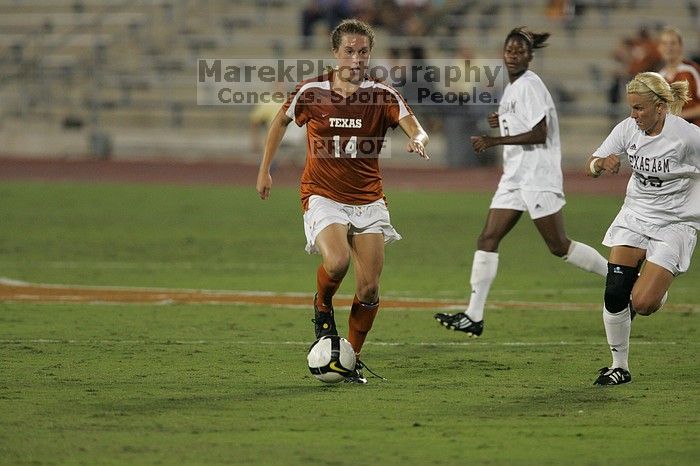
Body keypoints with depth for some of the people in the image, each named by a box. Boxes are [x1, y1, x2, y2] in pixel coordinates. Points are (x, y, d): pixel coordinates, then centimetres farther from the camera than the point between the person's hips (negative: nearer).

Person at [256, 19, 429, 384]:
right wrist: (265, 170, 16)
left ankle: (353, 358, 15)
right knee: (337, 262, -29)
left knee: (369, 289, -4)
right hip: (323, 197, -2)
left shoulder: (382, 96, -4)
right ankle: (322, 307, 5)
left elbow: (416, 130, -16)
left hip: (368, 199, 2)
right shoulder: (311, 92, -3)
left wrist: (417, 140, -40)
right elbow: (281, 121, 15)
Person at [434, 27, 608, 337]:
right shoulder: (511, 88, 15)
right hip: (514, 179, 9)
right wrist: (504, 121, 10)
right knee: (488, 239, 0)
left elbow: (539, 134, -20)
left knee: (559, 247, -4)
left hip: (539, 178, -9)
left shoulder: (529, 86, -14)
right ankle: (474, 317, -2)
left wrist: (496, 140, -23)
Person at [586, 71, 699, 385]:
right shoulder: (627, 129, -5)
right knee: (614, 293, -10)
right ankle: (619, 366, 6)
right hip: (635, 216, 5)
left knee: (641, 304, -16)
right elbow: (592, 166, 1)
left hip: (674, 224, -5)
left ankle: (658, 290, 22)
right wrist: (602, 163, -22)